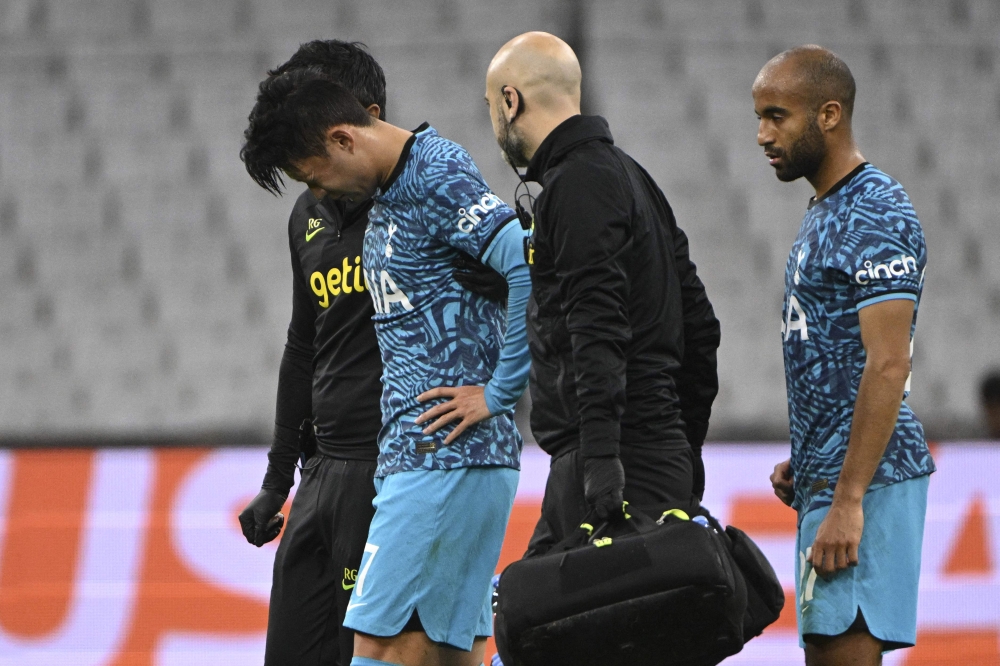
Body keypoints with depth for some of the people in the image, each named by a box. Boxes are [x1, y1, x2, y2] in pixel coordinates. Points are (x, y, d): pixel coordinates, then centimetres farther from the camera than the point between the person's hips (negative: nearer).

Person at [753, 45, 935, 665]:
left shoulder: (877, 218, -14)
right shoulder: (826, 213, 19)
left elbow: (887, 366, -21)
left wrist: (848, 499, -24)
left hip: (864, 477, -10)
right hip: (830, 476, 10)